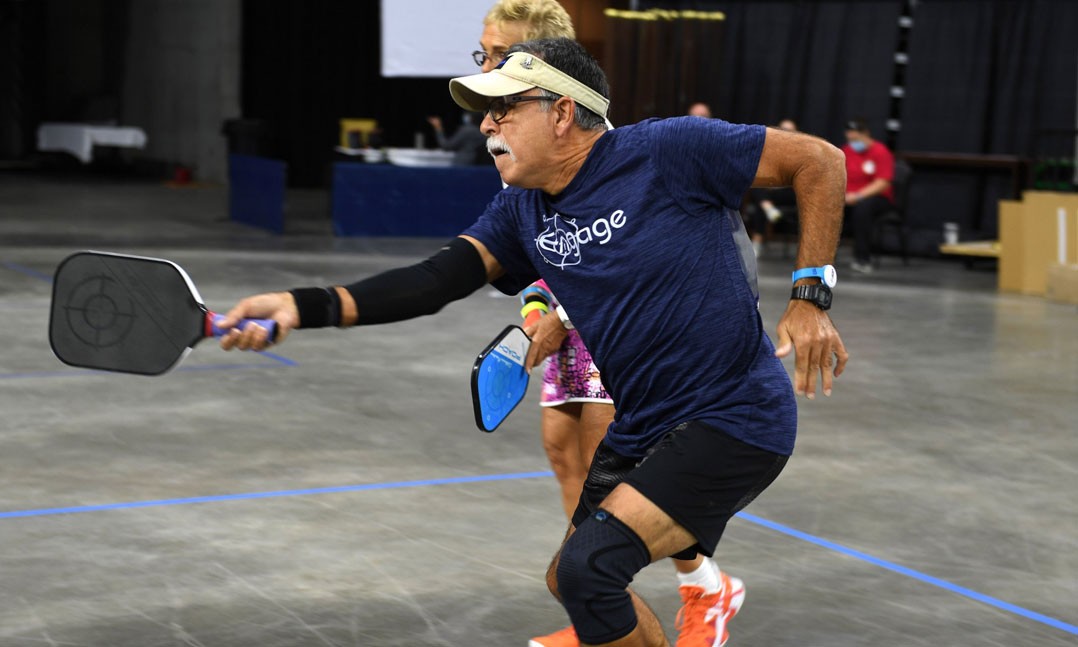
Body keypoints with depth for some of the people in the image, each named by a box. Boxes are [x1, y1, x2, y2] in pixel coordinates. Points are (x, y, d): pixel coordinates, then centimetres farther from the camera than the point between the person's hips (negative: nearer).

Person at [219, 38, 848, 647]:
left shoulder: (667, 150, -15)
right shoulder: (522, 212, 4)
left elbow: (820, 160, -9)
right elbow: (438, 278, -11)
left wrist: (810, 296, -13)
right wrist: (306, 306, -25)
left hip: (734, 422, -8)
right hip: (641, 433, 8)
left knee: (587, 568, -21)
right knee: (570, 581, 20)